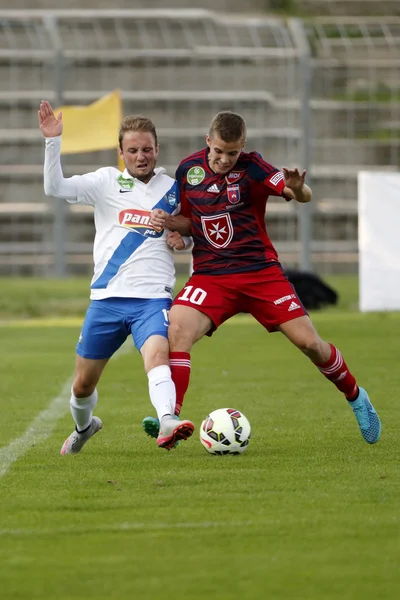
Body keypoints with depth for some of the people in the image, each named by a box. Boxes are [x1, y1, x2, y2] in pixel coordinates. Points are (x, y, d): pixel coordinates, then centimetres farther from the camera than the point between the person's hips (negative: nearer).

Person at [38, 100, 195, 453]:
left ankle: (167, 422, -53)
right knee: (83, 384, 12)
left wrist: (183, 239, 2)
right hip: (107, 297, 1)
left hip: (153, 297, -1)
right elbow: (55, 188, -9)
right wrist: (52, 141, -21)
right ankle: (83, 427, 43)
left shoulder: (173, 190, 9)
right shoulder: (107, 182, 4)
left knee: (157, 354, -32)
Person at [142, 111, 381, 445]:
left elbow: (304, 196, -21)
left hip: (260, 272, -2)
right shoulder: (189, 169, 1)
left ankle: (356, 399, 23)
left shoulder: (252, 168, -10)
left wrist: (296, 189, -44)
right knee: (177, 329, -25)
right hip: (210, 276, 2)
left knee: (309, 342, -4)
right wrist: (169, 222, -6)